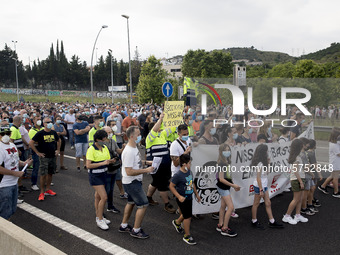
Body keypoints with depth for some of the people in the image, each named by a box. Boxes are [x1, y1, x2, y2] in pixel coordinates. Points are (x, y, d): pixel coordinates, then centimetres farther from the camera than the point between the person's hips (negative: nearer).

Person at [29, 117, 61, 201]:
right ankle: (42, 192, 4)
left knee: (50, 173, 12)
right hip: (44, 157, -5)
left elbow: (58, 141, 24)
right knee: (43, 175, -6)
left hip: (53, 156, 5)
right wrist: (37, 152, -11)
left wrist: (58, 150, 14)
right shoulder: (40, 133, -9)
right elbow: (31, 143, -10)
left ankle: (48, 190, 25)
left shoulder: (54, 133, 6)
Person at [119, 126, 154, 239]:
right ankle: (136, 230, 11)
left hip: (134, 182, 10)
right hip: (131, 183, -10)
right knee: (143, 205, -3)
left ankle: (123, 226, 38)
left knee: (131, 202, 23)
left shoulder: (134, 147, 6)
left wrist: (146, 163, 8)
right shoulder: (129, 152, -26)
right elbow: (129, 171, -28)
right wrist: (146, 170, -25)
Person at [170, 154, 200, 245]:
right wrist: (179, 196, -23)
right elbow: (171, 186, -18)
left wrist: (196, 194, 18)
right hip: (182, 199, -8)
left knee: (186, 214, 22)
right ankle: (187, 236, 15)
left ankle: (177, 222, 51)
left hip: (189, 197, 8)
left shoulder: (189, 172, 0)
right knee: (187, 216, -1)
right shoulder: (178, 175, -24)